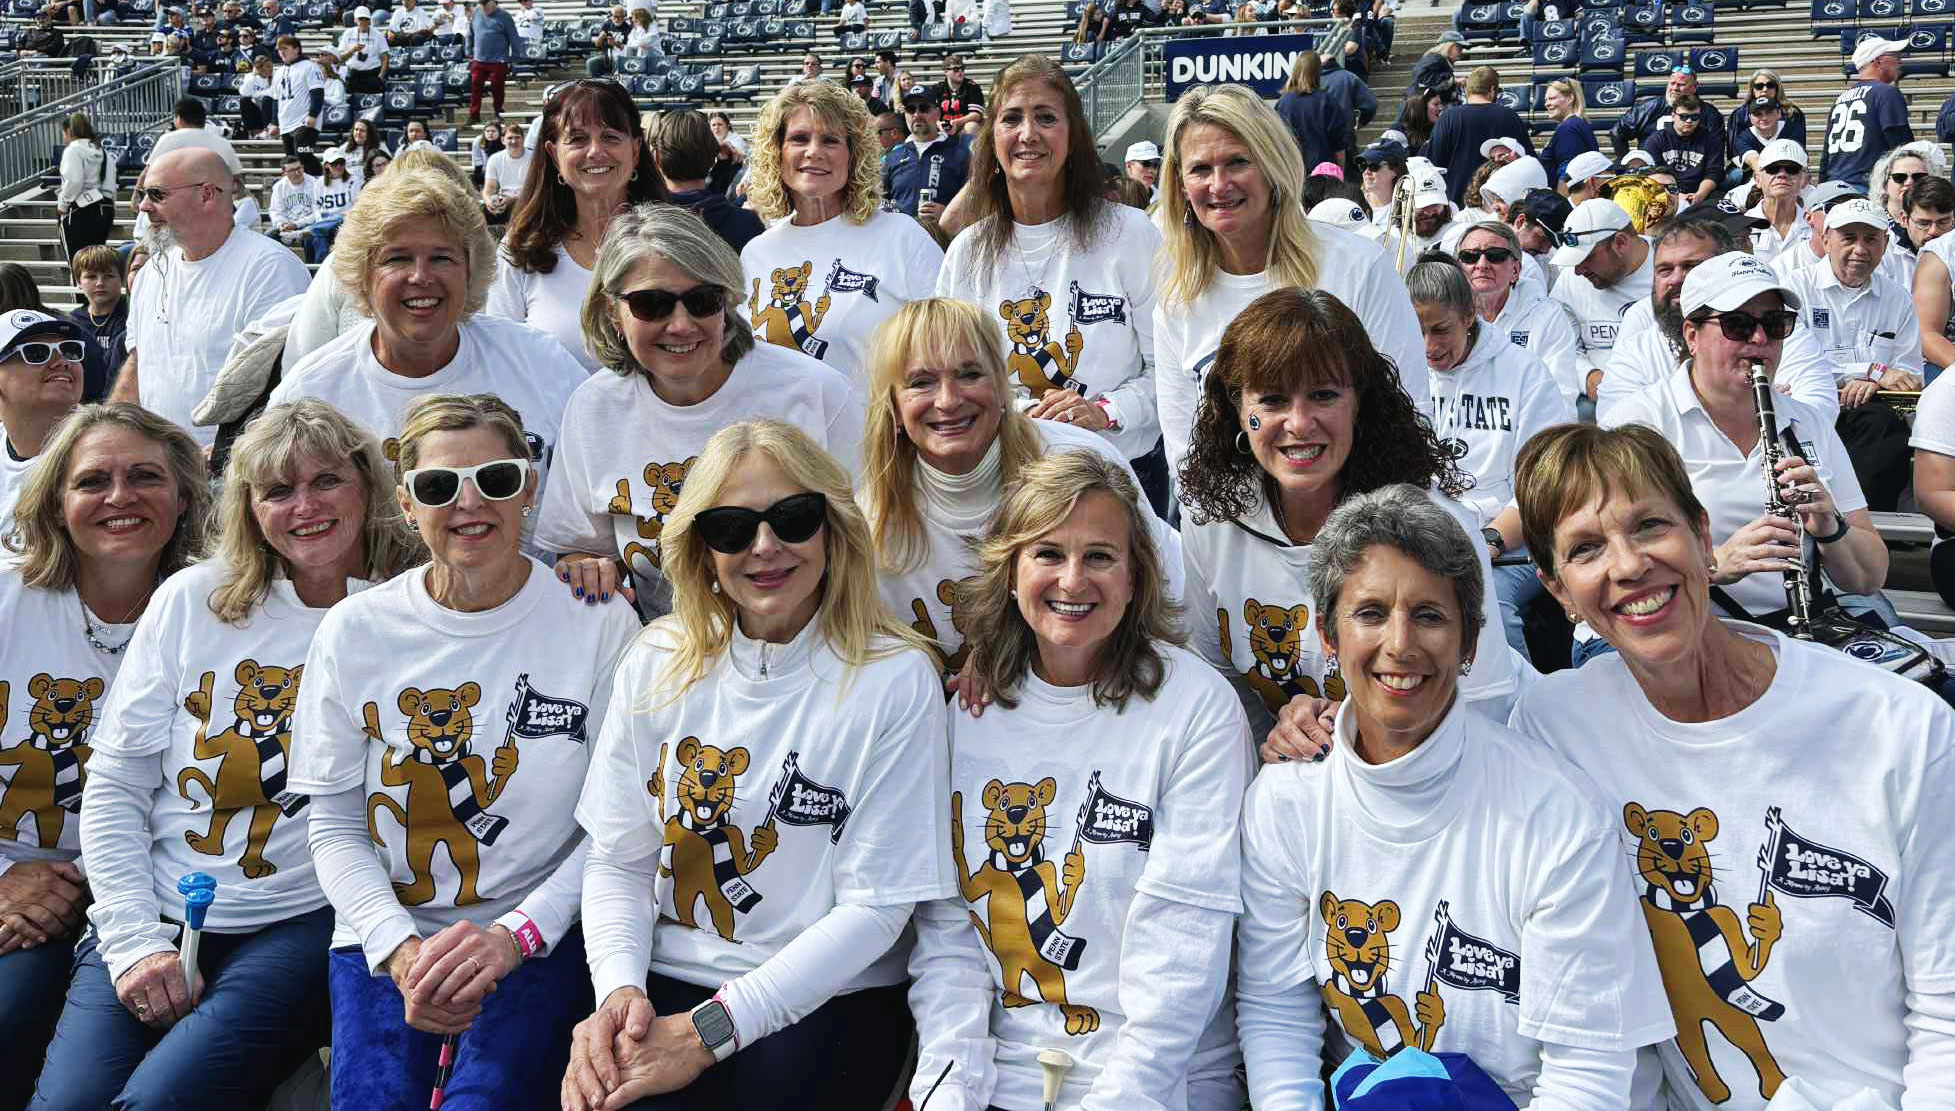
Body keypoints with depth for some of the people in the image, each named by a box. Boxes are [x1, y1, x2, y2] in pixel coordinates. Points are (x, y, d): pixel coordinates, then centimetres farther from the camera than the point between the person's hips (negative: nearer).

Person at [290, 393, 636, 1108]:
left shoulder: (598, 624, -4)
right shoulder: (354, 631, 1)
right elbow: (334, 825, 5)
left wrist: (515, 934, -15)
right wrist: (401, 949, -11)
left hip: (540, 940, -2)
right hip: (385, 934, 2)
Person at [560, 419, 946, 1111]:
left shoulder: (894, 681, -7)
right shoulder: (655, 667, 5)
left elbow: (874, 906, -9)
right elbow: (618, 861, 7)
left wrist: (710, 1029, -15)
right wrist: (619, 989, -13)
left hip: (828, 1000, -2)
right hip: (664, 983, 2)